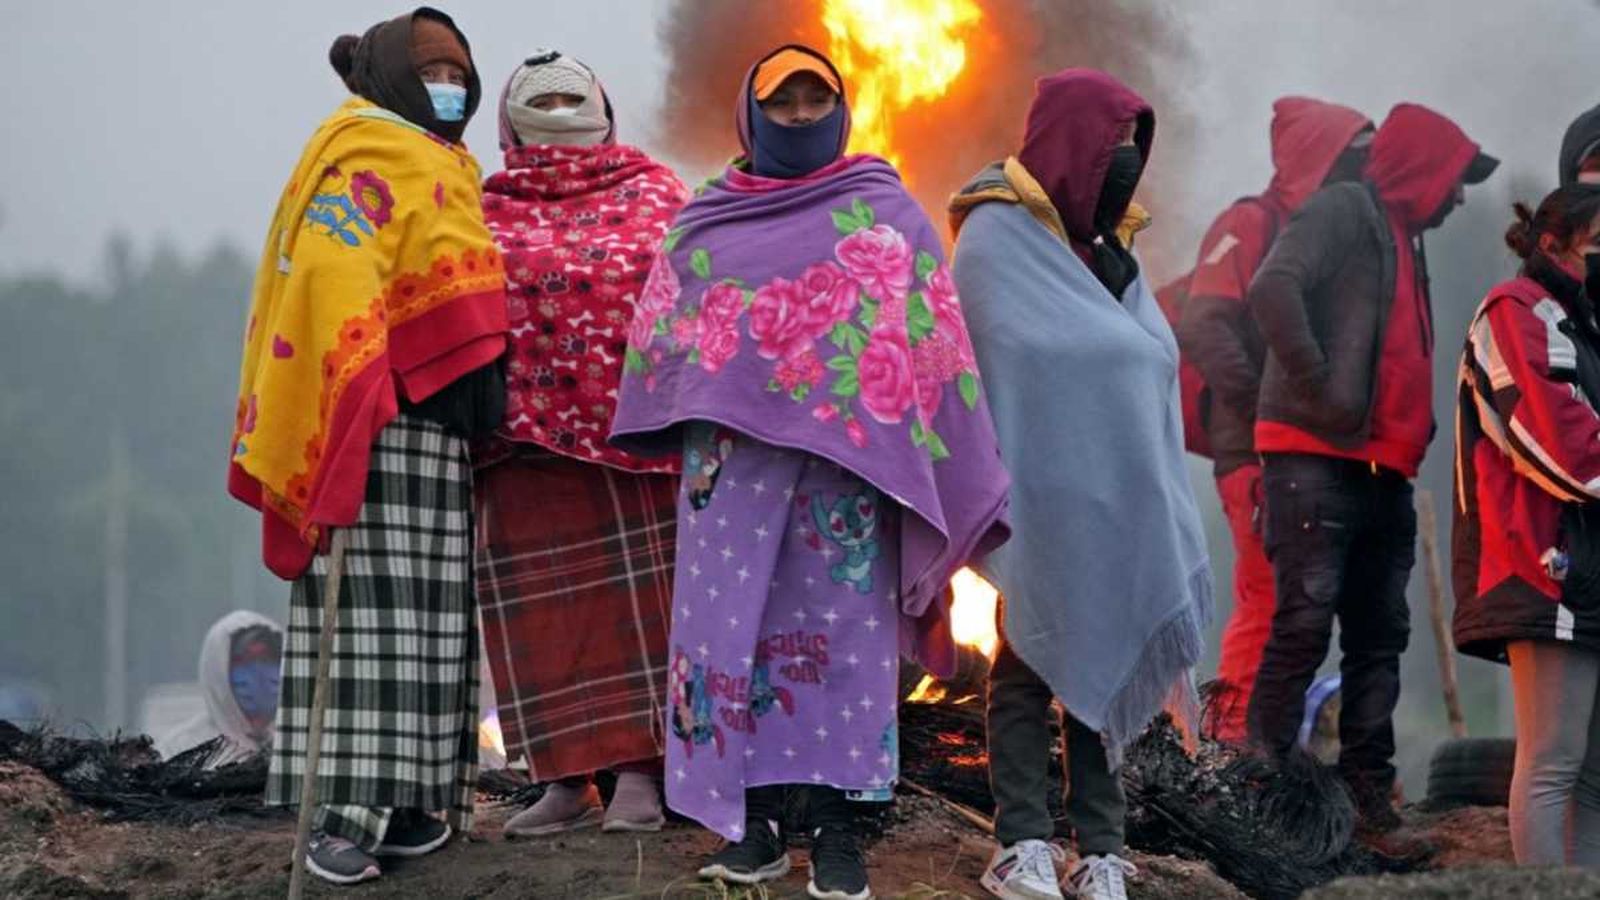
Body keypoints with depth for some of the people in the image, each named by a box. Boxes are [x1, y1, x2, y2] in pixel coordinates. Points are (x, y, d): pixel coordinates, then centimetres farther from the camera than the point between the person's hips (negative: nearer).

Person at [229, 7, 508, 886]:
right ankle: (344, 809, -16)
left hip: (440, 425, 9)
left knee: (430, 612, 6)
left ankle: (411, 791, 8)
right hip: (377, 418, -9)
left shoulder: (447, 170, 23)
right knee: (368, 604, -13)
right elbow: (338, 280, -17)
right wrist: (356, 406, -26)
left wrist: (487, 385, 14)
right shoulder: (364, 160, -5)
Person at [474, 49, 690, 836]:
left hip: (633, 421, -1)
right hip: (527, 429, 1)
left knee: (637, 591, -4)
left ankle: (638, 774, -2)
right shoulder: (488, 211, 15)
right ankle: (567, 779, 3)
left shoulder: (651, 193, 12)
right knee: (542, 604, -1)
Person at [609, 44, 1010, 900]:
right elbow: (660, 337, 15)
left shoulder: (887, 213, 8)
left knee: (842, 625, -4)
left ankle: (834, 824, -1)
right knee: (734, 626, -3)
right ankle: (754, 816, 3)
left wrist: (956, 470, -2)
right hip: (734, 453, 2)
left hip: (849, 452, -2)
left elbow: (933, 339, 5)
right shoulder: (706, 221, 13)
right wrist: (694, 426, 1)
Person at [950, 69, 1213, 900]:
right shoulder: (995, 240, -6)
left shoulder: (1098, 243, 16)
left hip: (1112, 496, 6)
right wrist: (1127, 350, -3)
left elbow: (1153, 354, 11)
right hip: (1039, 496, -6)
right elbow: (1036, 358, -13)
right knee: (1031, 660, -2)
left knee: (1102, 663, 5)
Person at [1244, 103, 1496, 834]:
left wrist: (1416, 429, 12)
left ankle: (1368, 795, 11)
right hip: (1316, 457, -9)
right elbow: (1273, 288, -22)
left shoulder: (1403, 239, 24)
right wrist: (1319, 391, -21)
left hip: (1382, 472, 9)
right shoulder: (1344, 212, -5)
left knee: (1379, 636, 8)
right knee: (1305, 623, -12)